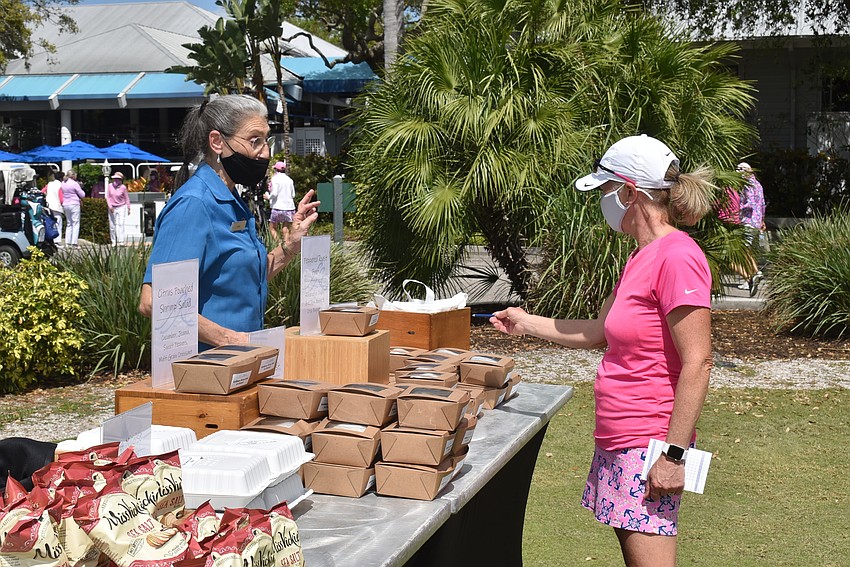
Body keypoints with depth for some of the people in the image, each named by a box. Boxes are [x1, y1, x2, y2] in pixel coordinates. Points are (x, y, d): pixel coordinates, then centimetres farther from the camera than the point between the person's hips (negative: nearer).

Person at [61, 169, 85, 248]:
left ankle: (67, 242, 12)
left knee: (68, 224, 14)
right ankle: (74, 243, -8)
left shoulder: (63, 183, 8)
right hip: (74, 204, -7)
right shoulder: (74, 183, -12)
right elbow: (82, 195, -7)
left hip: (65, 205, 7)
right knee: (76, 224, -3)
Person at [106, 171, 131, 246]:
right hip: (112, 208, 2)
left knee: (121, 224, -12)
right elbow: (108, 197, 4)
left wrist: (128, 209, 2)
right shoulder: (110, 186, -2)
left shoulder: (123, 187, -7)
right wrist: (110, 206, -6)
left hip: (121, 207, -2)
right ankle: (114, 242, 13)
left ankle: (121, 241, -16)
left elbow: (127, 198, 2)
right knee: (112, 226, 4)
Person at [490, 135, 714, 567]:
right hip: (617, 439, 10)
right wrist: (526, 324, 27)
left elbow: (697, 363, -21)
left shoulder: (677, 256, -17)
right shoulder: (642, 257, 13)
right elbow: (598, 332, 22)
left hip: (649, 443, -10)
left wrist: (674, 453, -22)